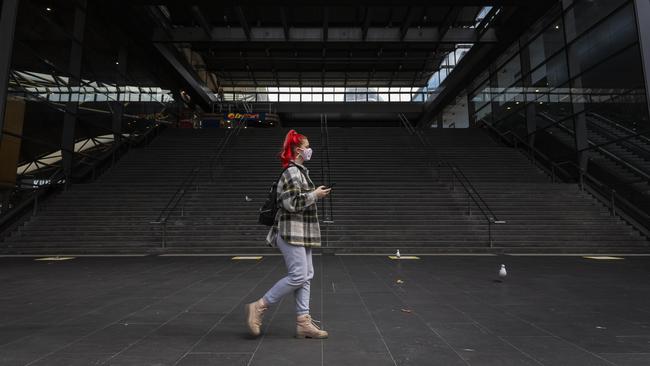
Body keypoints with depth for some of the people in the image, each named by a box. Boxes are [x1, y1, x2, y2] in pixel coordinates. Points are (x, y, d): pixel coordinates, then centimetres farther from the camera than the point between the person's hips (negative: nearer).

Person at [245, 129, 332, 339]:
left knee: (306, 276, 7)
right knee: (297, 276, -9)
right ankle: (258, 307, 3)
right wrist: (315, 194, -13)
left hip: (302, 234, 10)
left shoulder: (300, 171, 19)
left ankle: (303, 322, 13)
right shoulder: (292, 172, -12)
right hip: (292, 233, -10)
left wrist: (314, 195, 15)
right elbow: (291, 202, -22)